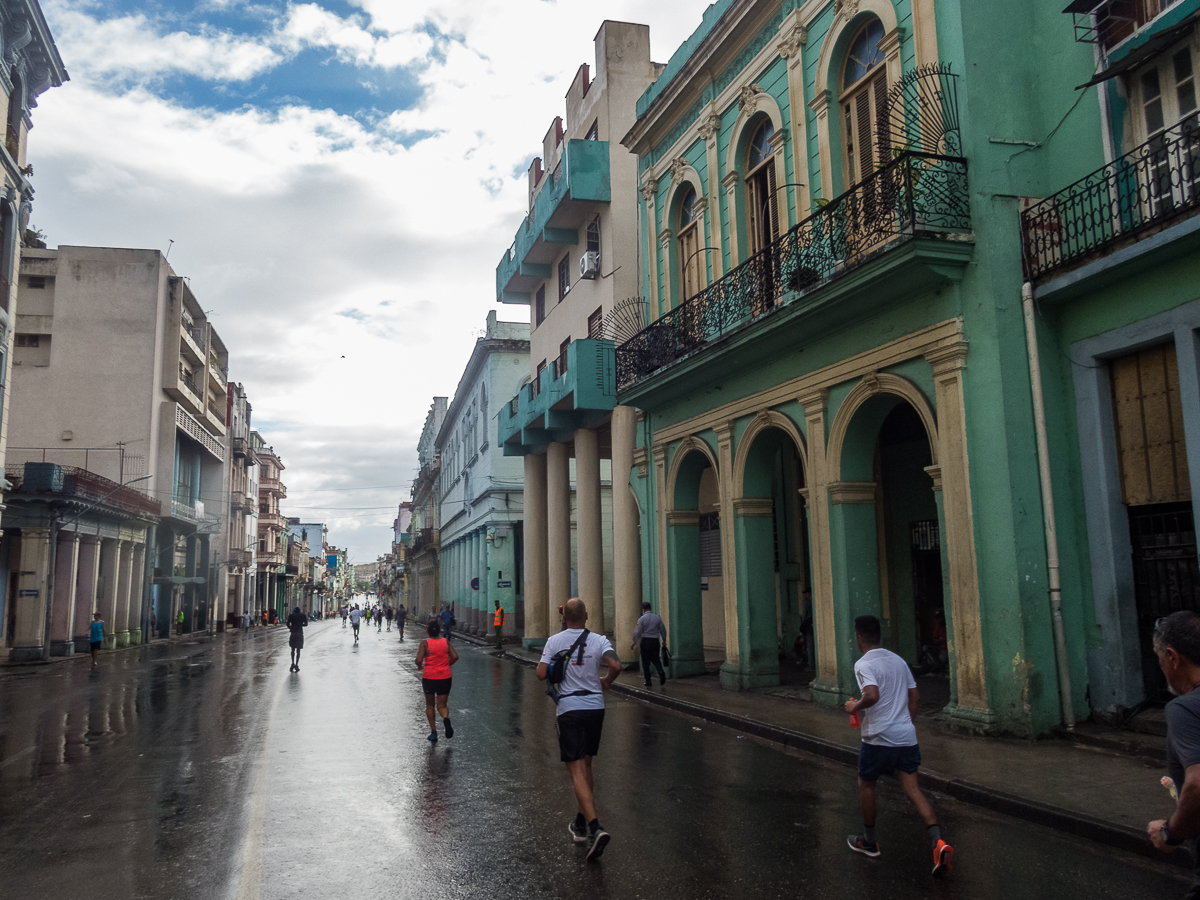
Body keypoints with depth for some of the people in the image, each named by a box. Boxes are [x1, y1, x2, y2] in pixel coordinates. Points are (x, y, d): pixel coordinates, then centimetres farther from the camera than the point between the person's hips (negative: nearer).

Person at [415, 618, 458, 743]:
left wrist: (420, 666, 6)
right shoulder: (445, 642, 2)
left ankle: (433, 732, 14)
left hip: (429, 677, -2)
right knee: (442, 705, 9)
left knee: (429, 705, 17)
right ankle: (446, 718, -25)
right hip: (445, 677, 2)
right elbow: (455, 657, -4)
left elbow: (418, 660, -16)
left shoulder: (425, 643, -8)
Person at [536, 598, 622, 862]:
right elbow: (616, 666, -17)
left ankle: (595, 828, -18)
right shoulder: (598, 640, -2)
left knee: (576, 770, -3)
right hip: (595, 707, 3)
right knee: (586, 766, 18)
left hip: (569, 709, -3)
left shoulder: (554, 641, -2)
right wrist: (607, 681, 3)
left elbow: (541, 674, -8)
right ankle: (581, 825, 29)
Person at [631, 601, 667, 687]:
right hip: (655, 641, 3)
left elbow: (637, 632, -8)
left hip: (645, 641, -3)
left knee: (646, 661, 5)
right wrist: (664, 641, 25)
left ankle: (648, 681, 6)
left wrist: (634, 643, 5)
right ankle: (661, 672, -16)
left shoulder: (642, 619, -7)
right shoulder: (657, 618, 4)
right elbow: (663, 630, 11)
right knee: (656, 659, 12)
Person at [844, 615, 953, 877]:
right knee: (912, 789, 4)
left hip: (878, 737, -6)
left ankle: (868, 842, 27)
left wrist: (855, 707, -10)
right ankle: (938, 842, -15)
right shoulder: (898, 660, 12)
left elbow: (872, 696, -28)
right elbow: (914, 696, 15)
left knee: (866, 785, 15)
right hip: (906, 736, 6)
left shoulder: (864, 664, -13)